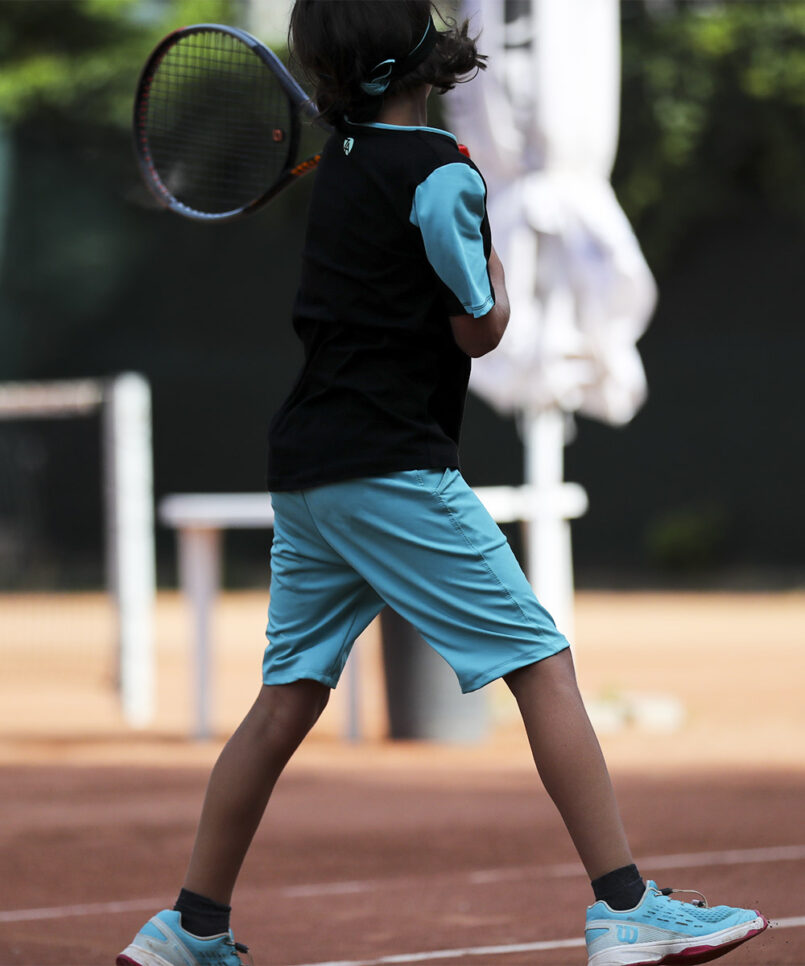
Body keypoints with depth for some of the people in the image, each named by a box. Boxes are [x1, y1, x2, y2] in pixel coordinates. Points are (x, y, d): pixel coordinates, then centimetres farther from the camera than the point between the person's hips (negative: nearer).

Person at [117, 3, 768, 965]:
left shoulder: (345, 157, 12)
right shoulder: (439, 173, -11)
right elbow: (480, 331, -7)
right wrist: (495, 264, 10)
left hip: (303, 469, 8)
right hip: (393, 469, -8)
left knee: (286, 698, 13)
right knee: (544, 667, -6)